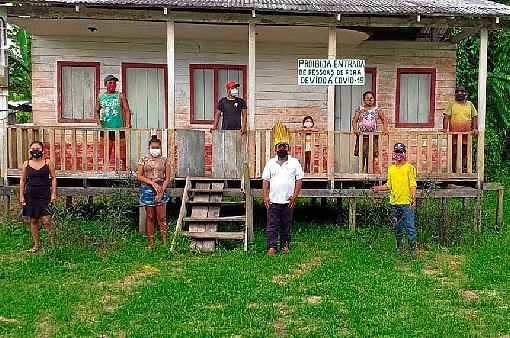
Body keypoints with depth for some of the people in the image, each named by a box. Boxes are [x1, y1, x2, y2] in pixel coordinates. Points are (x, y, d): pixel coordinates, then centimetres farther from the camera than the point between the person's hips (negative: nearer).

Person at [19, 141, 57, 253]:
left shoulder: (48, 163, 1)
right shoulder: (26, 164, 6)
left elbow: (53, 178, 1)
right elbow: (22, 180, 10)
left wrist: (53, 194, -5)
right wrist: (21, 196, 4)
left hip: (44, 195, -3)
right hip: (30, 196, 3)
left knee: (46, 220, -9)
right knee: (33, 220, 8)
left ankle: (53, 242, 8)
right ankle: (36, 244, 19)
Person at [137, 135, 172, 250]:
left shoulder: (165, 161, 5)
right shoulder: (143, 161, 5)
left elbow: (167, 178, 2)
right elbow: (139, 176, 0)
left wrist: (161, 191, -9)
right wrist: (152, 183, -12)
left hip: (161, 189, 0)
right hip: (147, 190, 0)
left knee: (162, 217, -2)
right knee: (150, 217, 5)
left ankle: (164, 241, 4)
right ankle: (151, 243, 11)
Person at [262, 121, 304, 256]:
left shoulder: (294, 162, 4)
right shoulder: (270, 163, 8)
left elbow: (299, 180, 2)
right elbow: (265, 181, 6)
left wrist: (294, 196, -7)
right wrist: (265, 196, -3)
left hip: (288, 201, 0)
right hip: (273, 201, 1)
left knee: (286, 225, 8)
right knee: (272, 225, -1)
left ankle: (285, 245, 20)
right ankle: (271, 247, 4)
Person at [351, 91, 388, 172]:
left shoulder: (377, 109, 8)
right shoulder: (360, 109, 6)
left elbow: (384, 120, 9)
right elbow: (354, 120, 1)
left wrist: (385, 129, -8)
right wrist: (355, 129, -17)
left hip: (373, 136, 1)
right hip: (362, 136, -1)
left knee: (371, 156, -1)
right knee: (362, 155, -3)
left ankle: (368, 172, 8)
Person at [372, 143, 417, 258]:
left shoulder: (409, 167, -2)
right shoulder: (391, 168, 13)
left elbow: (413, 185, -7)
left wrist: (414, 198, -18)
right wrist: (378, 188, 7)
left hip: (406, 202, -5)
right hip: (394, 202, 5)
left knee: (410, 227, -6)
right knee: (397, 228, 13)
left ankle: (413, 250, 1)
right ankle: (399, 249, 23)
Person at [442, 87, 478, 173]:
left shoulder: (470, 104, 13)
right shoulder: (452, 104, 7)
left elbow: (475, 117, 11)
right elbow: (446, 117, 1)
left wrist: (475, 128, -2)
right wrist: (445, 128, -11)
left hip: (466, 134, 2)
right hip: (454, 134, -2)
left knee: (464, 153, 4)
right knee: (454, 153, -3)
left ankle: (462, 171, 12)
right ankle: (454, 172, 3)